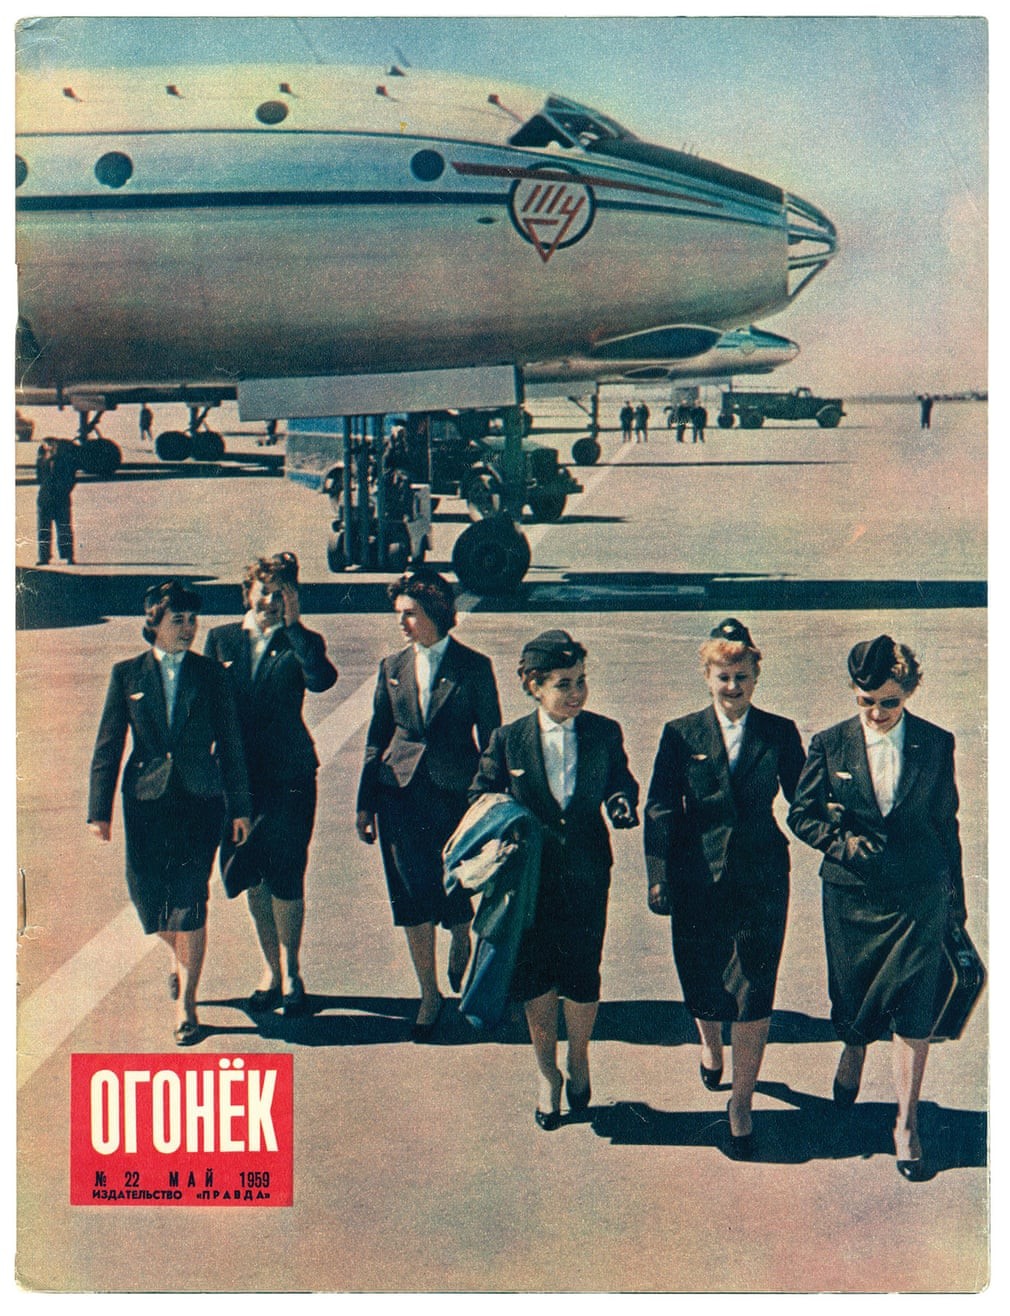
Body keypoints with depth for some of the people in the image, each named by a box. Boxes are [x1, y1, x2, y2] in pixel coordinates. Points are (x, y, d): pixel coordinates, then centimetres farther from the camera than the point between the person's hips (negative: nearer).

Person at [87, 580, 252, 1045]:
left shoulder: (210, 674, 3)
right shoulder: (128, 674, 4)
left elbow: (229, 743, 6)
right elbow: (107, 745, 4)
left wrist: (239, 807, 4)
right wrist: (100, 810, -1)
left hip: (200, 799, -1)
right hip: (146, 798, 1)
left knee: (189, 898, -5)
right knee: (146, 890, 1)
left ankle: (185, 1004, 4)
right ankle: (180, 955, 34)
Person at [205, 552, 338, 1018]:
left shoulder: (301, 643, 0)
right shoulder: (221, 639, 7)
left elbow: (322, 680, -21)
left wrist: (293, 625, -16)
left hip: (288, 774, -3)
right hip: (236, 773, 3)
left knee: (285, 875, -1)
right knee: (251, 877, 10)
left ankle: (290, 974, 13)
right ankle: (271, 969, 25)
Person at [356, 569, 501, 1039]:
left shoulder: (473, 667, -3)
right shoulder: (392, 668, 6)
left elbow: (490, 739, 0)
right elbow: (376, 740, 11)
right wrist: (365, 803, 9)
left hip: (455, 792, -3)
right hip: (400, 793, 3)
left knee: (454, 890, 1)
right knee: (412, 895, 3)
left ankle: (461, 940, 38)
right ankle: (430, 995, 17)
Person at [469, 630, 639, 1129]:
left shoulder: (605, 734, -4)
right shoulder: (508, 740, -6)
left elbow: (621, 785, 7)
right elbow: (480, 798, 5)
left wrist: (623, 804, -17)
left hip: (586, 879, 0)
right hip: (530, 878, 0)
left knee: (582, 979, 6)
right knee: (535, 980, 11)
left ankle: (578, 1058, 36)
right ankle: (546, 1073, 33)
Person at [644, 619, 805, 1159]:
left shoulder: (779, 734, 0)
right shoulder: (681, 735, -2)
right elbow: (660, 809, -2)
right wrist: (659, 875, -8)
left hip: (761, 880, 0)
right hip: (699, 878, 1)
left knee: (754, 993, -3)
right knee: (703, 980, 15)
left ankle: (741, 1103, 11)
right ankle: (710, 1043, 50)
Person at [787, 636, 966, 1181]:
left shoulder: (936, 744, -2)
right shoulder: (829, 744, -4)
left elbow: (946, 823, 7)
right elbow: (801, 814, 3)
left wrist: (955, 892, 13)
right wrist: (843, 842, -15)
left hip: (919, 896, -1)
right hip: (852, 895, 1)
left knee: (913, 1013, -3)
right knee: (851, 996, 16)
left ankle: (906, 1124, 8)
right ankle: (851, 1056, 50)